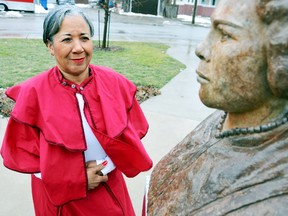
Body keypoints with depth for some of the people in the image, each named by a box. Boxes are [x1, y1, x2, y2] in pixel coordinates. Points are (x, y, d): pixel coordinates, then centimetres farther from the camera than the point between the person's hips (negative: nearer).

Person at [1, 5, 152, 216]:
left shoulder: (115, 82, -13)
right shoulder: (34, 93, -18)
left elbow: (135, 130, -2)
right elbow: (21, 152, -10)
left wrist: (106, 164, -14)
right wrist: (74, 179, -16)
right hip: (59, 197, -1)